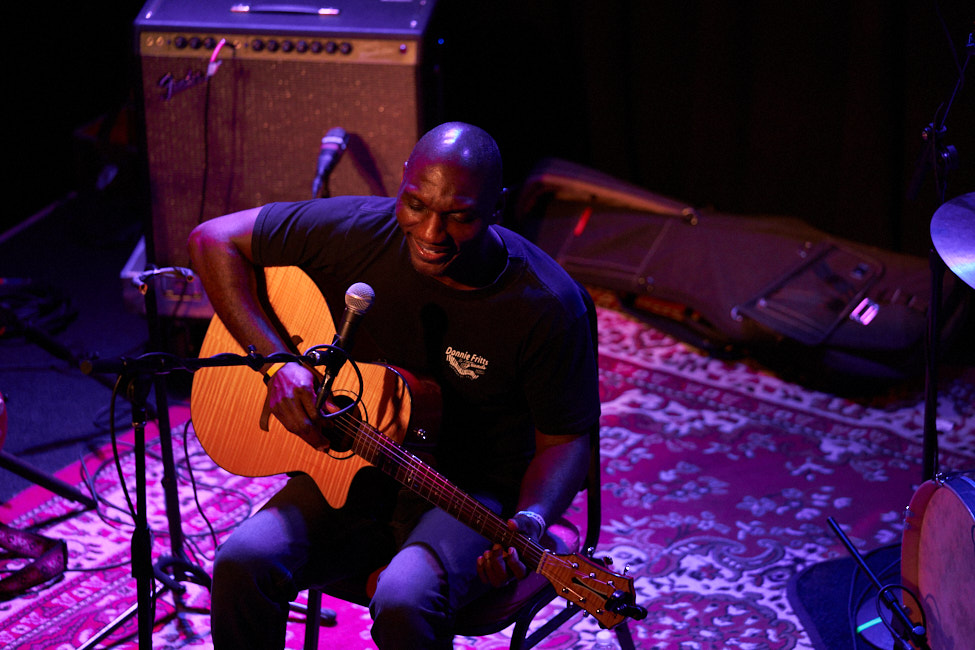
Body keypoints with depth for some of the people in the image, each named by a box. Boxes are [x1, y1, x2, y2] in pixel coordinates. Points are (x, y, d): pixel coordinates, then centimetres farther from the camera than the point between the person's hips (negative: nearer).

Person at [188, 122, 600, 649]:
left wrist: (530, 522, -29)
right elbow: (213, 239, -4)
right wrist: (278, 361, -16)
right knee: (243, 564, -24)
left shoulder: (547, 306, -19)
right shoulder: (357, 232, -12)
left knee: (405, 602, -35)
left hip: (474, 492, -3)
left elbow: (564, 440, -8)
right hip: (351, 467, 3)